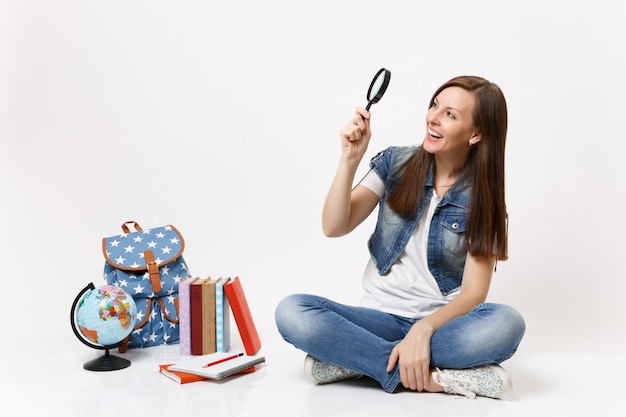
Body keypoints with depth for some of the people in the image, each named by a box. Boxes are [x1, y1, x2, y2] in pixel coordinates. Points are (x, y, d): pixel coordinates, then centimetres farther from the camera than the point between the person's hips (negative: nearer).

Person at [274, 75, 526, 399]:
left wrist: (423, 329, -28)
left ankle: (353, 358, -24)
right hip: (380, 317, 1)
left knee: (506, 323, -33)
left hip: (442, 323, -1)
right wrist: (349, 159, -18)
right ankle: (432, 377, -25)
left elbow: (474, 292, -10)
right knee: (291, 312, -26)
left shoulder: (483, 197, -3)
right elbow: (334, 227, -6)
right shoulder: (395, 163, 2)